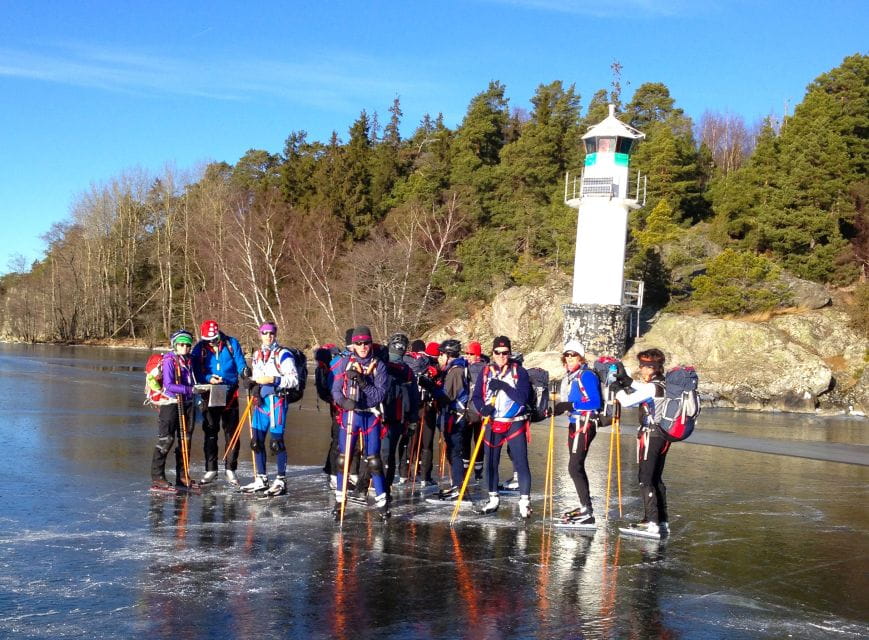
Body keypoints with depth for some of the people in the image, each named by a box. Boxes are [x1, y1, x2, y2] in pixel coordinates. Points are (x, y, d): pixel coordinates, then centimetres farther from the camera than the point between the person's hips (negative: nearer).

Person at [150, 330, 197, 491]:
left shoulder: (188, 360, 11)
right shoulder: (169, 360, -10)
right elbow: (168, 385, -19)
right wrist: (189, 389, -26)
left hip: (187, 403, 7)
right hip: (170, 403, -7)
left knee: (185, 440, 10)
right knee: (166, 439, -7)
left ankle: (182, 477, 18)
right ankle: (157, 478, -2)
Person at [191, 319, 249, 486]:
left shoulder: (232, 344, -2)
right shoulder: (199, 349, -2)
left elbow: (240, 363, -2)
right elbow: (196, 373, -3)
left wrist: (244, 370, -25)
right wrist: (208, 379, -22)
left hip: (230, 394, 0)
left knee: (231, 432, 4)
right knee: (210, 432, 6)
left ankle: (231, 469, 12)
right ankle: (211, 469, 16)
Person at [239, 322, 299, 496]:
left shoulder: (283, 354, -8)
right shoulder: (257, 354, 15)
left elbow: (294, 379, -11)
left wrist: (273, 380, -20)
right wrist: (254, 385, 5)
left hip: (277, 401, -7)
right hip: (260, 401, 7)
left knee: (276, 440, -6)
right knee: (257, 440, 9)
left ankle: (281, 481, 4)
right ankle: (261, 480, 20)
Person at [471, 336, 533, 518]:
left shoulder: (519, 371, -3)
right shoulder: (486, 372, 5)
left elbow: (522, 397, -13)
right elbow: (477, 396, 4)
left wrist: (503, 386, -23)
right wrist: (483, 408, -17)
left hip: (515, 424, -3)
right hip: (492, 423, 3)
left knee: (521, 462, -7)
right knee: (491, 462, 9)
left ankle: (524, 501, -2)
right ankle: (493, 499, 22)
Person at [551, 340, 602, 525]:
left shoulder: (586, 375, -14)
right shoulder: (569, 376, 13)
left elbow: (595, 402, -21)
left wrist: (570, 405, -24)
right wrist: (559, 407, 2)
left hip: (584, 424, -10)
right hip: (574, 424, 10)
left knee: (574, 467, -12)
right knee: (576, 467, 16)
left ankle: (588, 512, -11)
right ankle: (584, 507, 26)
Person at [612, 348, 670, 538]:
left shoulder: (651, 387, -18)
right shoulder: (664, 385, 7)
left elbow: (627, 401, -19)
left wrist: (617, 389, -2)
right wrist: (628, 382, 19)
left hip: (650, 436, -9)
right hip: (663, 436, 9)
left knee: (645, 479, -5)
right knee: (656, 479, 15)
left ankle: (652, 523, -9)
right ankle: (662, 522, 19)